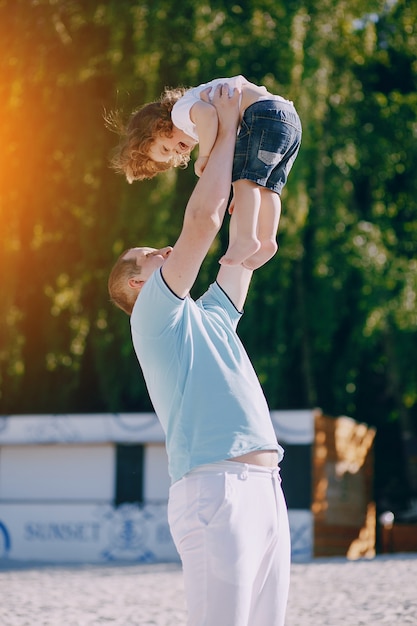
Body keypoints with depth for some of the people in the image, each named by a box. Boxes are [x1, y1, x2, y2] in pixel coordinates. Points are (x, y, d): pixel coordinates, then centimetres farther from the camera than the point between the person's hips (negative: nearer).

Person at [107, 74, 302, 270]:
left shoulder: (181, 110, 2)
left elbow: (207, 113, -20)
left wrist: (204, 156, -11)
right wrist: (243, 194, 19)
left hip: (265, 113, -10)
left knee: (246, 177, -11)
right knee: (265, 186, 7)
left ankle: (246, 238, -22)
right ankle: (267, 240, -6)